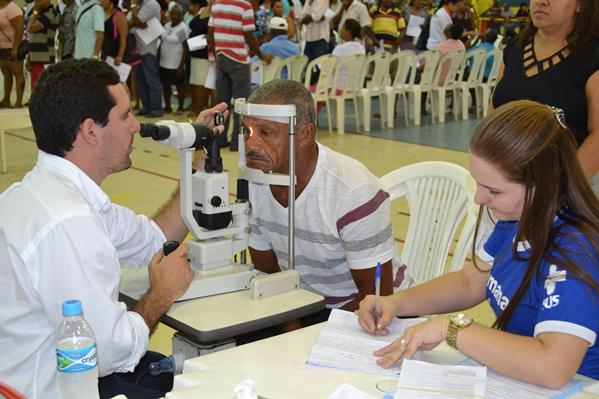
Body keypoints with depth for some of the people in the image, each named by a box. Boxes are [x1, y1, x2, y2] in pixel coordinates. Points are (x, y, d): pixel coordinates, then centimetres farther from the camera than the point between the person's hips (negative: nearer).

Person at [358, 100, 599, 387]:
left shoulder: (574, 254, -26)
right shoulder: (517, 221, -1)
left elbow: (552, 368, -36)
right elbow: (469, 283, 14)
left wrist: (450, 327, -27)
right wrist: (396, 303, -2)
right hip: (512, 378, 7)